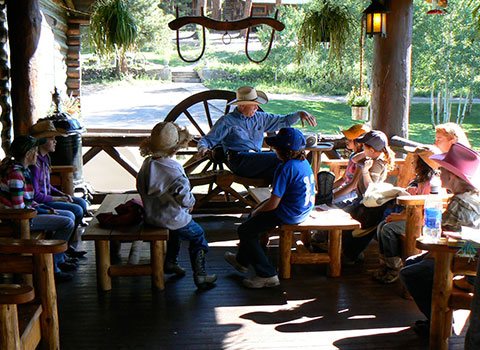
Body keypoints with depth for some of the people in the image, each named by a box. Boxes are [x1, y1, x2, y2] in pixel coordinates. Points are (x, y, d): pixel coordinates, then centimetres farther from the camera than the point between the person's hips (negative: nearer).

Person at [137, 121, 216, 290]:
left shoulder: (147, 163, -2)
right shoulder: (173, 169, -25)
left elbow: (140, 187, 11)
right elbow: (184, 197, -26)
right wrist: (191, 202, -4)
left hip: (150, 217, 7)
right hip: (173, 218, -7)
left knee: (175, 231, 37)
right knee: (198, 235, 13)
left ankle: (170, 262, 45)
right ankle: (200, 275, 11)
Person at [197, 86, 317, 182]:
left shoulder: (260, 118, 23)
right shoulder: (226, 121, 8)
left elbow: (284, 121, 28)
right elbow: (206, 140, 8)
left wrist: (300, 113, 10)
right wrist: (203, 148, -16)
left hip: (257, 160, 6)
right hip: (239, 161, -5)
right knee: (280, 158, -26)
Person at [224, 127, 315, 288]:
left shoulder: (285, 169, -25)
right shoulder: (304, 163, 3)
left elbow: (273, 204, -25)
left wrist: (257, 211, -3)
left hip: (289, 215, -10)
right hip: (304, 210, 10)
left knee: (245, 231, 1)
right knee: (254, 219, 26)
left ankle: (267, 275, 3)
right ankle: (242, 260, 38)